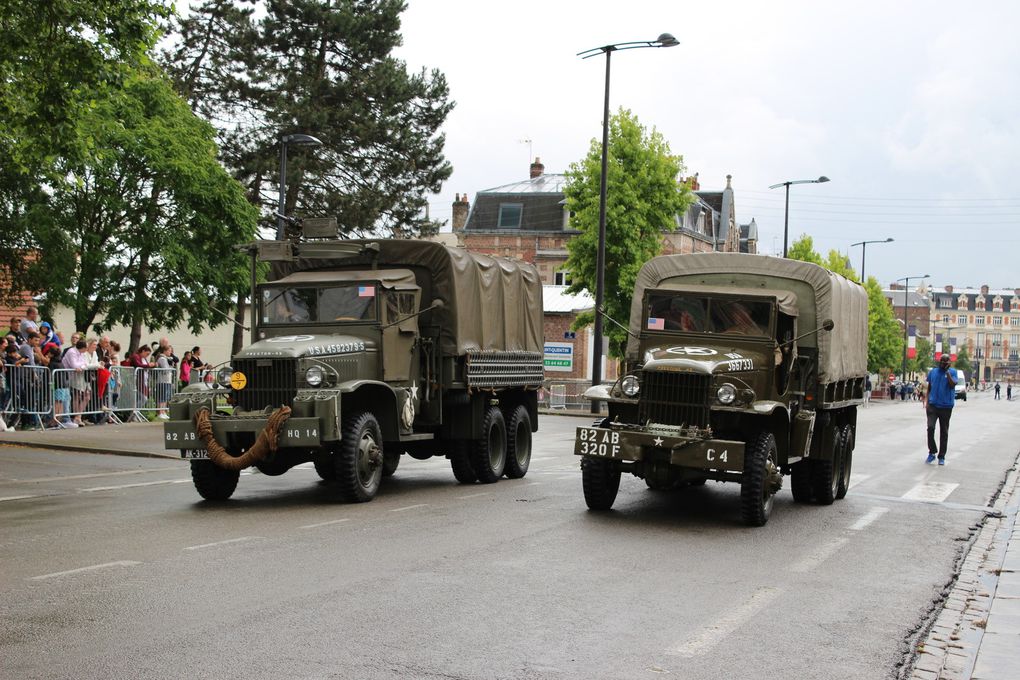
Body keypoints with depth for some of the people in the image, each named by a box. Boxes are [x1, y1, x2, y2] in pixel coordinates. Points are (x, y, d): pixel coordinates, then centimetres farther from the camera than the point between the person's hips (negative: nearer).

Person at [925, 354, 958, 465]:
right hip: (933, 405, 1)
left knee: (944, 432, 6)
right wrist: (927, 402, 4)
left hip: (946, 406, -1)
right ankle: (932, 452, 1)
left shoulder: (952, 372, -1)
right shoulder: (933, 372, 7)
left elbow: (952, 385, -16)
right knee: (930, 428, -14)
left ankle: (942, 456, 15)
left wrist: (947, 372, -16)